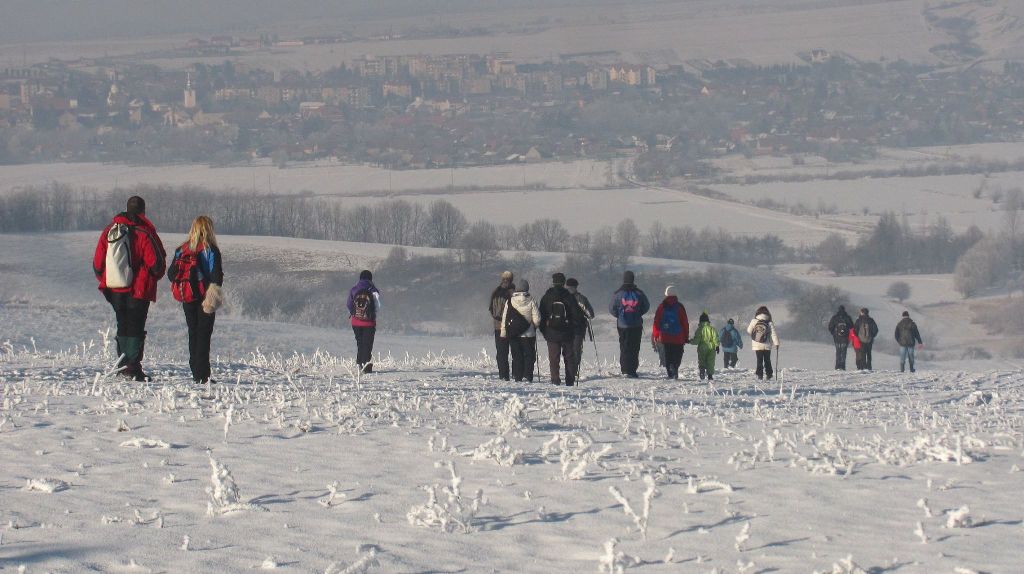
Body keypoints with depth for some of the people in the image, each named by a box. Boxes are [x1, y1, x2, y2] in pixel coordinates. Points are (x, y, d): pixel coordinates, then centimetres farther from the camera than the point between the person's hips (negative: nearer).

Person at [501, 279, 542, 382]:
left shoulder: (510, 301, -2)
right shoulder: (531, 301, -8)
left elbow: (504, 317, 0)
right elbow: (537, 319, -6)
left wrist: (504, 332, 6)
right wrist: (534, 326, 15)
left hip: (513, 334, 2)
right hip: (528, 334, -2)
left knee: (516, 356, 8)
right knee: (529, 355, 6)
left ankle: (517, 376, 5)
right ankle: (528, 376, 0)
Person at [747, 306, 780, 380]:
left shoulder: (754, 321, -6)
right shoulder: (769, 323, -7)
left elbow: (749, 331, 5)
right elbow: (774, 333, -9)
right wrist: (776, 343, -6)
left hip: (757, 346, 0)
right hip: (767, 346, 0)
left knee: (759, 360, 7)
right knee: (767, 361, 12)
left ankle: (760, 375, 0)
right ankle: (769, 375, 11)